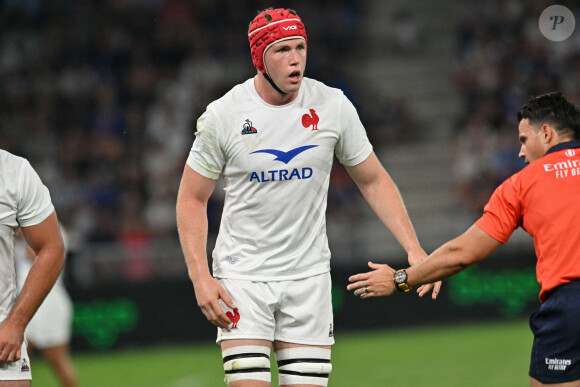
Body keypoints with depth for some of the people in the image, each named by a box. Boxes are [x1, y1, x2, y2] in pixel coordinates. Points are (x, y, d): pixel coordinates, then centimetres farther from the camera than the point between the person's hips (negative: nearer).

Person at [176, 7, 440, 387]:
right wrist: (200, 276, -11)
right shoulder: (223, 115, -8)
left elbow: (374, 181, 7)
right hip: (242, 276, -2)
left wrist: (413, 249, -4)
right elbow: (192, 199, 0)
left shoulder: (333, 106, -3)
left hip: (309, 277, 2)